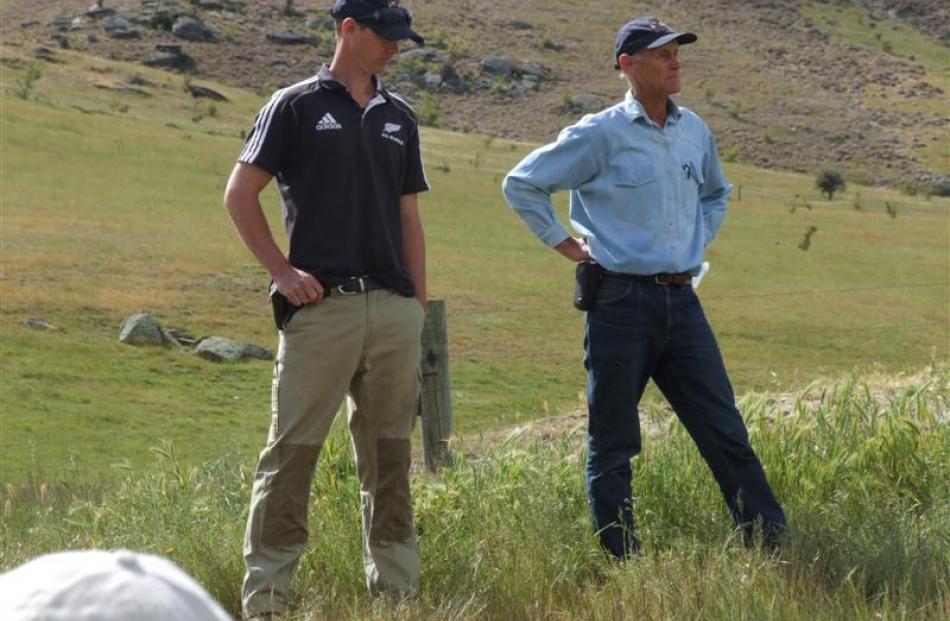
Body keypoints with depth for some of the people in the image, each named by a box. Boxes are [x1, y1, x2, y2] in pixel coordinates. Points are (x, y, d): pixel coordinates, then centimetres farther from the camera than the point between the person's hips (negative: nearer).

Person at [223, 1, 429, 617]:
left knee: (390, 452, 8)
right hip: (322, 305, -5)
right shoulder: (297, 105, 2)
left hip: (393, 308, 5)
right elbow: (241, 194, 0)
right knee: (293, 449, -4)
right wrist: (282, 271, -6)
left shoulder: (399, 117, 17)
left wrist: (419, 307, 12)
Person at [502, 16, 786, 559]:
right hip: (621, 303, -5)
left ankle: (772, 547, 6)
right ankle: (622, 560, 9)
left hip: (681, 300, 5)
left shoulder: (695, 132, 11)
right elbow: (521, 184, 0)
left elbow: (716, 195, 32)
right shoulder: (601, 135, -6)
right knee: (613, 443, 2)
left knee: (726, 431, 4)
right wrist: (563, 241, 0)